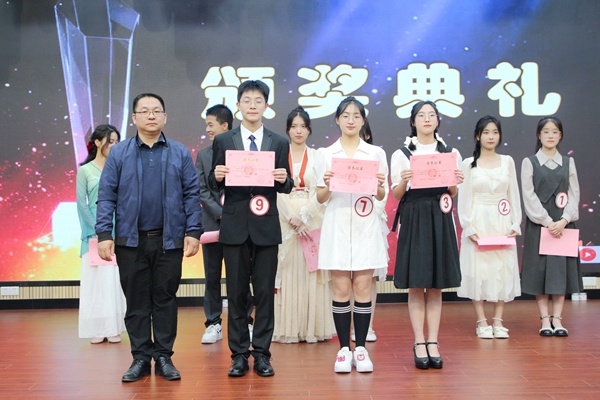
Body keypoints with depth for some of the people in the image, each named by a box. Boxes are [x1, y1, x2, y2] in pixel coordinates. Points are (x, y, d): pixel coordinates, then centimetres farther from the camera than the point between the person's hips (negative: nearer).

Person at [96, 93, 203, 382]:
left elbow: (191, 194, 3)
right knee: (136, 300, 7)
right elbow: (106, 195, 1)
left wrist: (194, 231, -5)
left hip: (169, 239, 0)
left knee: (165, 298, 7)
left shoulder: (180, 153, 5)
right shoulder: (119, 153, 4)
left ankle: (164, 356, 18)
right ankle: (141, 358, 18)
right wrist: (104, 234, -7)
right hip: (130, 240, 0)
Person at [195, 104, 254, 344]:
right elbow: (201, 191, 3)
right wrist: (221, 213, -10)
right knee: (212, 277, 7)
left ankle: (245, 322, 15)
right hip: (213, 224, 3)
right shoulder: (203, 155, 9)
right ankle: (213, 325, 15)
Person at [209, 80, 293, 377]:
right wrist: (217, 176, -16)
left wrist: (284, 179, -16)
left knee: (265, 292, 5)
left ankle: (262, 354, 15)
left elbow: (285, 187, 6)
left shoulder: (279, 143, 6)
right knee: (236, 292, 6)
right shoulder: (222, 141, 5)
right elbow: (215, 185, 6)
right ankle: (239, 354, 16)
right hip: (235, 226, 0)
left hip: (266, 226, 0)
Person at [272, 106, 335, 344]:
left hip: (312, 221, 0)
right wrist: (293, 218, -13)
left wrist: (304, 218, -14)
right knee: (287, 271, 0)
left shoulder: (317, 157, 6)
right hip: (285, 219, 0)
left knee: (311, 273, 0)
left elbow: (319, 191, -1)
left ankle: (313, 328, 5)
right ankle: (288, 329, 4)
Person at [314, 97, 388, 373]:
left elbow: (381, 196, 9)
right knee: (341, 289, 0)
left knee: (363, 288, 1)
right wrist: (327, 186, -14)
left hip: (365, 227, 0)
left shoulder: (376, 153, 8)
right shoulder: (325, 154, 7)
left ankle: (361, 348, 11)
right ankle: (344, 348, 10)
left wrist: (379, 186, -12)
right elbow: (321, 198, 6)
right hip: (337, 227, 0)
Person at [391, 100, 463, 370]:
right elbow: (396, 195, 3)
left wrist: (455, 182, -9)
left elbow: (452, 193, 12)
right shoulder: (401, 154, 4)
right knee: (416, 285, 0)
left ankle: (433, 343, 12)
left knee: (436, 286, 5)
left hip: (440, 219, 2)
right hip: (413, 219, -2)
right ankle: (419, 344, 7)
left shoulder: (451, 153, 10)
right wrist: (404, 181, -16)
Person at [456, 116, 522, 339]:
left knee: (503, 269, 3)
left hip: (502, 224, 2)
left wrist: (515, 224, -1)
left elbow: (514, 196, 9)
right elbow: (463, 199, -2)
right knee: (478, 269, -2)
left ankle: (498, 321, 11)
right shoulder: (469, 164, 1)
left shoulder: (507, 162, 9)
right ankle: (481, 321, 6)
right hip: (478, 222, -2)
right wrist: (468, 228, -10)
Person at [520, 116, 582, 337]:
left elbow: (574, 194, 3)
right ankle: (545, 319, 5)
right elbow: (529, 196, -6)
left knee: (561, 268, 2)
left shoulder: (568, 162, 9)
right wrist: (547, 222, -14)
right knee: (540, 269, -1)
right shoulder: (529, 162, 1)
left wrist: (564, 220, -12)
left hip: (563, 225, 2)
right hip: (539, 223, -2)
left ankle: (557, 319, 8)